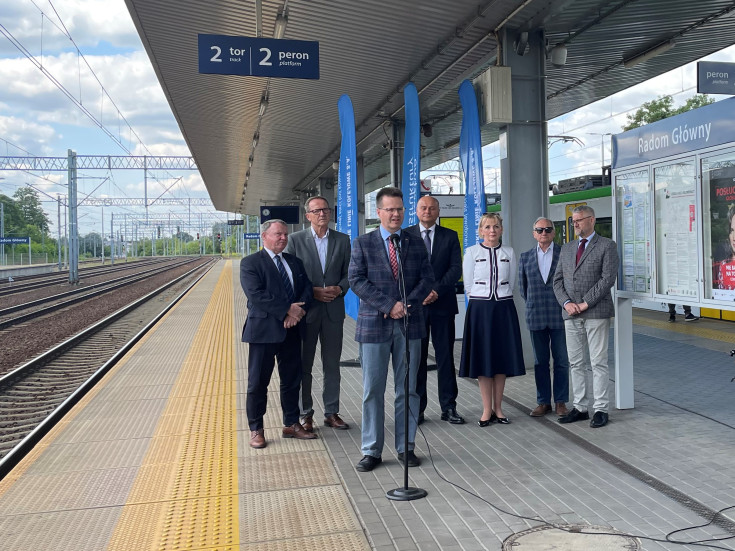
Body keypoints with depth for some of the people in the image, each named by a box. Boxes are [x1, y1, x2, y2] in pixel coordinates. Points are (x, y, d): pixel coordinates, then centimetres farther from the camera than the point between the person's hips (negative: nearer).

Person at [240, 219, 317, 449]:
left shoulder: (295, 262, 15)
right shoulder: (250, 263, -4)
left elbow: (307, 288, 7)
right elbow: (256, 295, -16)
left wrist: (299, 310, -13)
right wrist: (287, 310, -19)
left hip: (291, 330, 6)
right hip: (264, 330, -5)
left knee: (292, 379, 13)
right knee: (258, 382, 3)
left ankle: (291, 424, 26)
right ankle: (256, 430, 15)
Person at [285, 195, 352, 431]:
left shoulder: (342, 240, 7)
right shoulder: (296, 240, 0)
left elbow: (349, 273, 9)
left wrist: (339, 288, -11)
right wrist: (312, 292, -13)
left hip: (333, 309, 2)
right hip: (306, 309, -2)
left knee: (332, 364, 9)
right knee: (304, 365, 6)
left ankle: (331, 412, 21)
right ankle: (305, 414, 17)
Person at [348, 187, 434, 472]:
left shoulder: (416, 243, 11)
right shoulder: (362, 243, 4)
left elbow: (427, 279, 5)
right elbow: (356, 280, -6)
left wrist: (406, 304, -11)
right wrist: (389, 305, -14)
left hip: (410, 324, 2)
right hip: (374, 325, -2)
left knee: (408, 389, 8)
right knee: (372, 390, 2)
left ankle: (405, 447, 20)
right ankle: (371, 451, 13)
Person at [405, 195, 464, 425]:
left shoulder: (450, 236, 9)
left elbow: (456, 268, 0)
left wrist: (436, 290, -13)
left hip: (442, 303, 1)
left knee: (446, 356, 4)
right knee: (416, 357, 3)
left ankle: (448, 407, 12)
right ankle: (416, 408, 11)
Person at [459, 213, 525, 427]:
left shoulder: (509, 252, 7)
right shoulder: (472, 252, 0)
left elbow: (511, 282, 11)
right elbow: (468, 285, 1)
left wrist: (501, 302, 5)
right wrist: (482, 305, 1)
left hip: (504, 309, 2)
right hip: (480, 309, -2)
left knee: (502, 357, 5)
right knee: (483, 358, 1)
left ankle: (498, 408, 15)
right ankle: (487, 410, 8)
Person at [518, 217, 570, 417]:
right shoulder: (525, 257, 8)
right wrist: (534, 305, 11)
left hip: (559, 315, -2)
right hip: (536, 316, 2)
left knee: (561, 361, 4)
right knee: (540, 361, 8)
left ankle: (560, 402, 14)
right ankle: (543, 402, 17)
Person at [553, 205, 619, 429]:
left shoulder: (606, 246, 0)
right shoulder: (566, 249, 16)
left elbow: (608, 278, -10)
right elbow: (557, 280, 12)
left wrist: (585, 303, -13)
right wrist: (566, 303, -5)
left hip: (596, 312, -5)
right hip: (571, 315, 5)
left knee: (598, 363, -2)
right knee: (576, 364, 9)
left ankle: (600, 410, 5)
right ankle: (580, 408, 17)